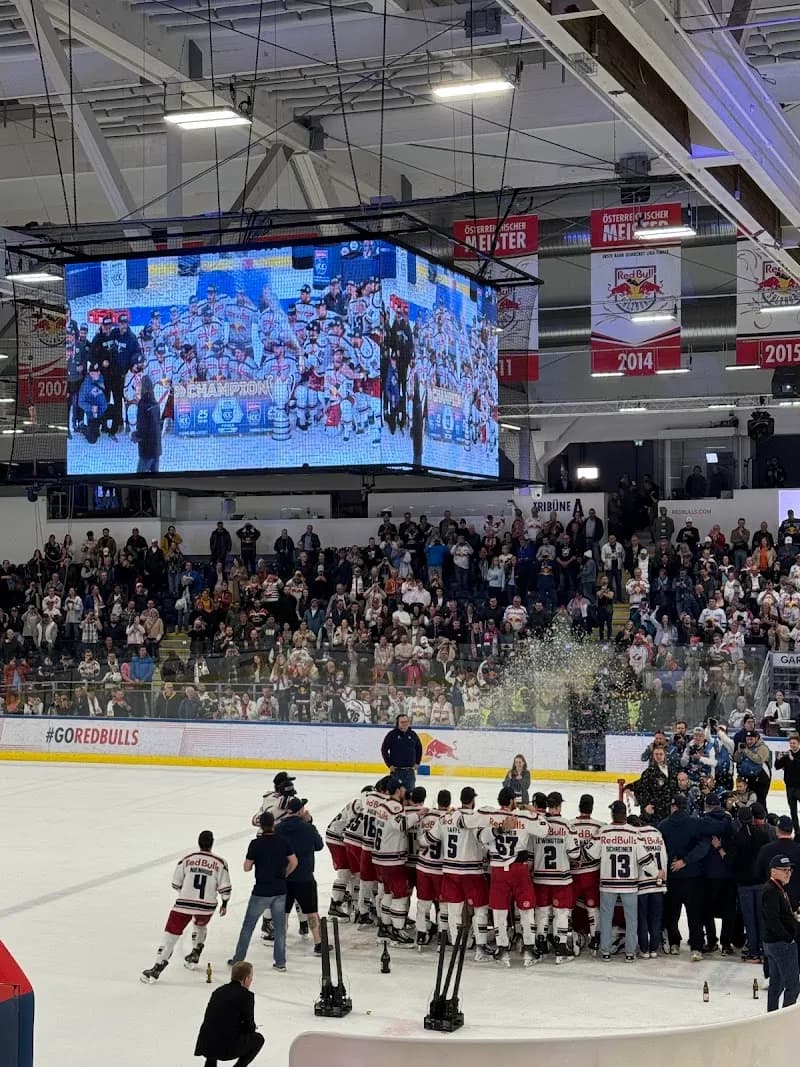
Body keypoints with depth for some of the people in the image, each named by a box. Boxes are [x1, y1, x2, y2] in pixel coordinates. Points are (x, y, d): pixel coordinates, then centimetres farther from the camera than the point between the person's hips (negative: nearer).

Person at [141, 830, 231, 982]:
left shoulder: (187, 859, 1)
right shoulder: (220, 863, -2)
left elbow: (176, 884, 7)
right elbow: (224, 887, -1)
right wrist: (224, 903, 16)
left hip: (184, 903, -2)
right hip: (207, 906, 2)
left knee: (171, 933, 2)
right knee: (200, 925, 34)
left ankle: (157, 967, -6)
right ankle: (195, 955, 35)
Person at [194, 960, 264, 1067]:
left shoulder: (218, 991, 14)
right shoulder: (246, 995, -6)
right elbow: (250, 1027, -2)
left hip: (205, 1045, 6)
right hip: (227, 1048, -6)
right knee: (258, 1039, 18)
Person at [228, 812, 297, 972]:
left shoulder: (256, 843, -12)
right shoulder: (282, 841, -2)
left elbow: (247, 867, -7)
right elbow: (294, 862, 3)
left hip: (261, 892, -3)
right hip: (280, 891, 3)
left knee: (248, 925, 10)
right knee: (279, 926, 12)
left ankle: (238, 959, 15)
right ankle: (280, 962, 13)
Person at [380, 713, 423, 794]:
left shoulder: (413, 734, 5)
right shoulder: (392, 734, -5)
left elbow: (419, 749, 18)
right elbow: (384, 749, -3)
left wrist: (417, 763, 12)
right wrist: (389, 764, -5)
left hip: (410, 770, 3)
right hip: (396, 770, -3)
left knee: (410, 791, 7)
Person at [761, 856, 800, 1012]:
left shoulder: (779, 889, 15)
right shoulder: (771, 891, -17)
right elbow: (772, 920, -24)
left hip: (772, 943, 11)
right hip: (782, 944, -11)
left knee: (776, 984, 17)